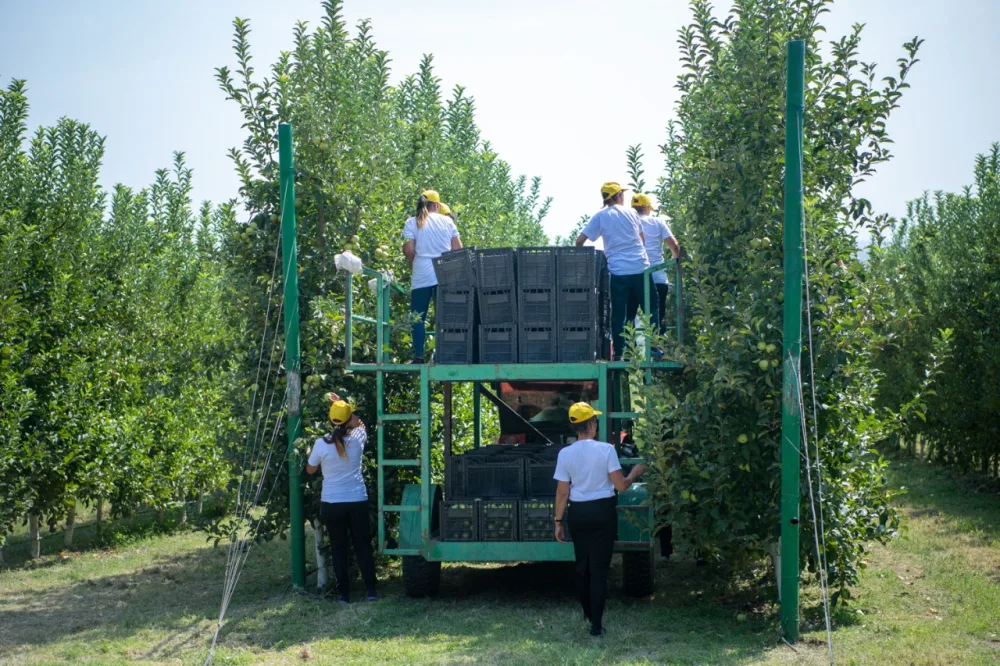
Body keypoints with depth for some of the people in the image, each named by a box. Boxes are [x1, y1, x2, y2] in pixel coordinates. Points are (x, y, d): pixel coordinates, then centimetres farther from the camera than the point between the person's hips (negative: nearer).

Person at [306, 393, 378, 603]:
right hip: (358, 501, 1)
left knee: (339, 549, 8)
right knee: (363, 547, 11)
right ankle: (371, 591, 10)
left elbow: (310, 469, 5)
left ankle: (343, 594, 9)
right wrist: (342, 404, 25)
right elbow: (359, 423, 19)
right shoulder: (357, 439, -6)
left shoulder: (321, 444, -12)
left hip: (331, 504, -1)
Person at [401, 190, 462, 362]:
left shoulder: (412, 222, 3)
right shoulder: (447, 221, 9)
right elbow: (458, 249, 6)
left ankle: (419, 356, -5)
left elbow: (408, 249, -5)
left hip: (422, 276, -2)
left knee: (418, 318, 3)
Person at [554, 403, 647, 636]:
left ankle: (588, 613, 37)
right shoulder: (606, 450, -12)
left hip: (578, 514, 2)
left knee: (582, 565, 20)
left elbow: (562, 493, -3)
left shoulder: (565, 454, -6)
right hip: (603, 512, -2)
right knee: (599, 567, 1)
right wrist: (635, 473, 11)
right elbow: (621, 486, -9)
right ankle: (596, 624, -2)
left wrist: (558, 522, 6)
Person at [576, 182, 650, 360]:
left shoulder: (601, 216, 2)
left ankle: (619, 353, 0)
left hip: (618, 270, -1)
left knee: (619, 315, 2)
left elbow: (579, 240, -2)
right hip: (641, 268, 1)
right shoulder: (631, 213, 9)